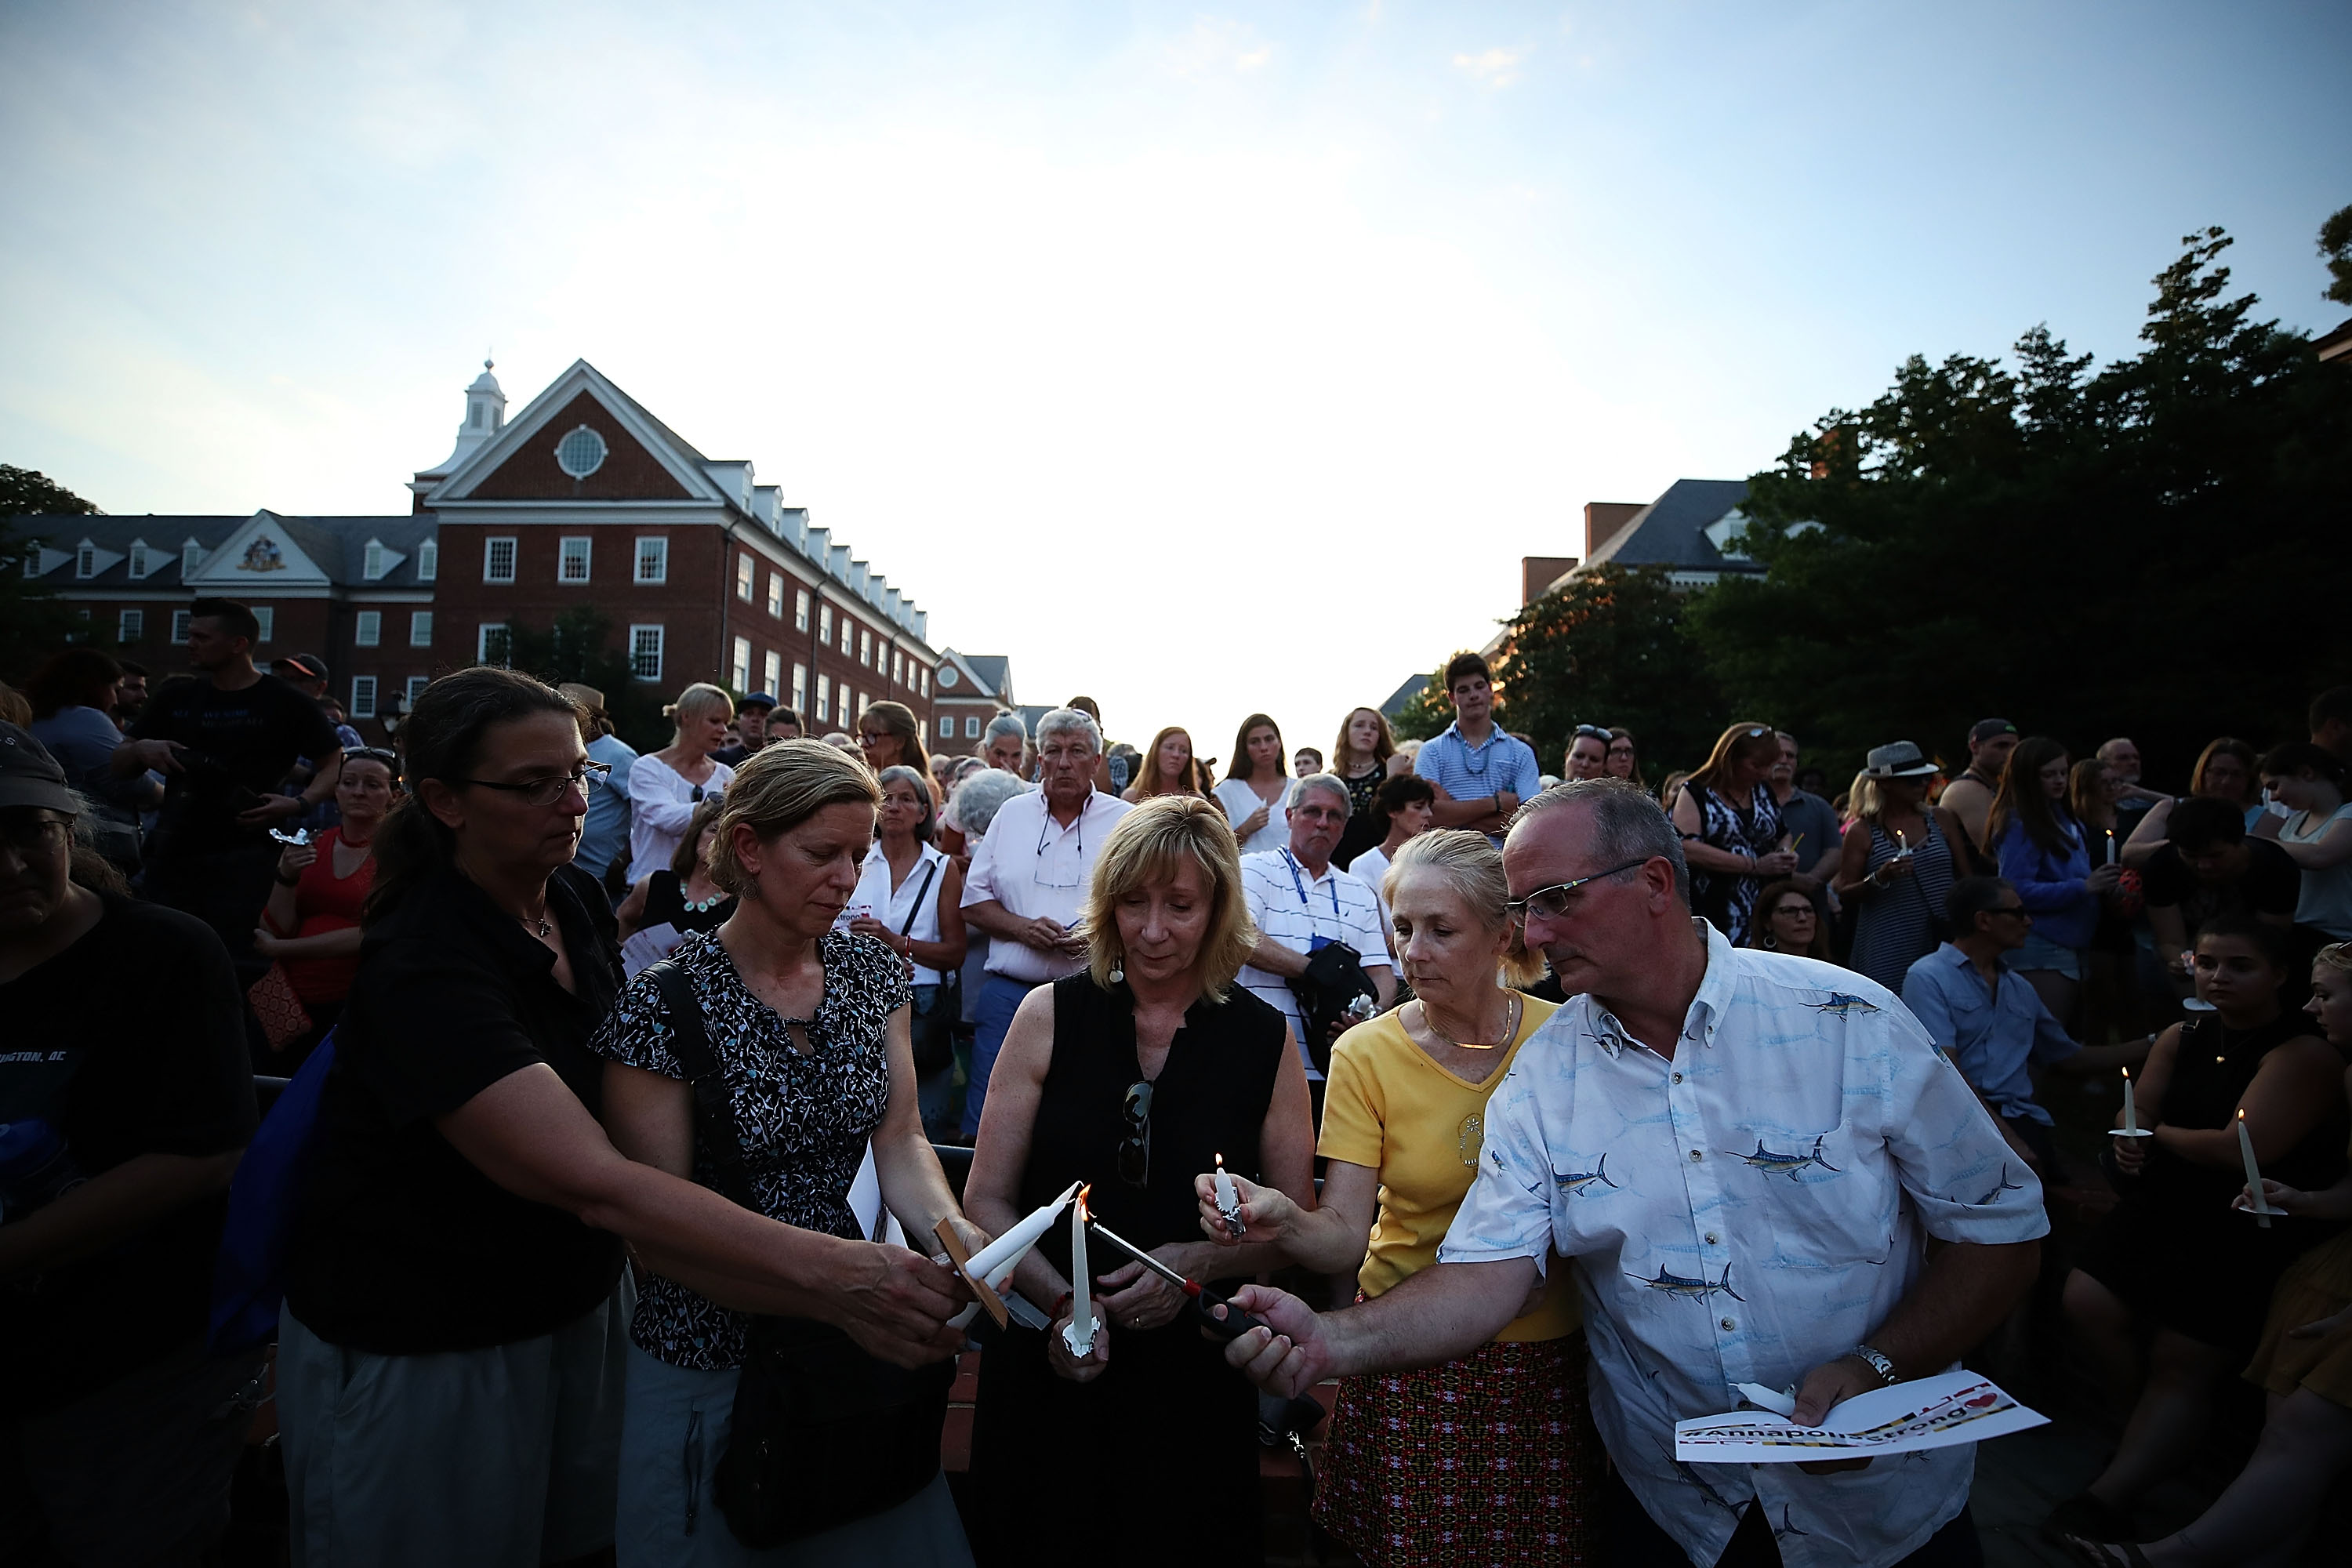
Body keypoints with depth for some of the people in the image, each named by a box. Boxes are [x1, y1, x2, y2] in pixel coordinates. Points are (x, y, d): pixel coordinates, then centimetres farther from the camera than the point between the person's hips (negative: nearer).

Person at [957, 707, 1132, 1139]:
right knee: (985, 1125, 2)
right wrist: (1023, 927, -7)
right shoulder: (1011, 814, 11)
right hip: (1010, 993, 2)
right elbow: (974, 901, 12)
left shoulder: (1127, 822, 4)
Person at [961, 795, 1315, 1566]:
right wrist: (1063, 1300, -19)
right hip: (1047, 1368, 0)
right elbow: (986, 1202, -4)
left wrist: (1200, 1262, -16)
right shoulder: (1050, 1016, -7)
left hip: (1193, 1380, 0)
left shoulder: (1265, 1040, -6)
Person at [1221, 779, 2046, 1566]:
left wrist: (1877, 1367, -21)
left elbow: (2002, 1226, -8)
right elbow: (1489, 1271, -15)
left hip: (1880, 1495, 0)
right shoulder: (1539, 1077, -10)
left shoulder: (1850, 1022, -16)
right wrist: (1334, 1340, -32)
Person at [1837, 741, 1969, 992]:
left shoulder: (1942, 820, 11)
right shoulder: (1862, 832, 0)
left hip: (1941, 943, 3)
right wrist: (1879, 879, -18)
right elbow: (1845, 893, -2)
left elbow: (1966, 879, 16)